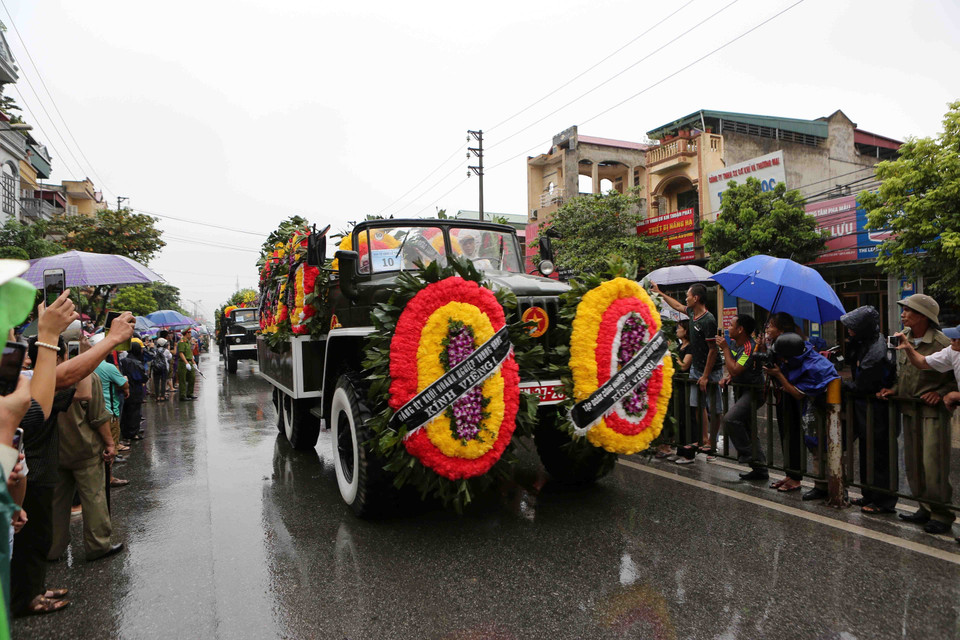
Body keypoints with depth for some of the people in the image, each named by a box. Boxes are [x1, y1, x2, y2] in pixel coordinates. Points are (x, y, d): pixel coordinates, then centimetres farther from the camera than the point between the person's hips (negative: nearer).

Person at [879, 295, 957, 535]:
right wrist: (894, 389, 4)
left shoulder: (941, 342, -14)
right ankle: (925, 509, 24)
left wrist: (940, 393, -18)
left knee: (933, 463, -5)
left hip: (932, 410, -7)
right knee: (913, 463, 12)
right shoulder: (903, 337, 7)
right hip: (909, 409, 7)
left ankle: (942, 515, 9)